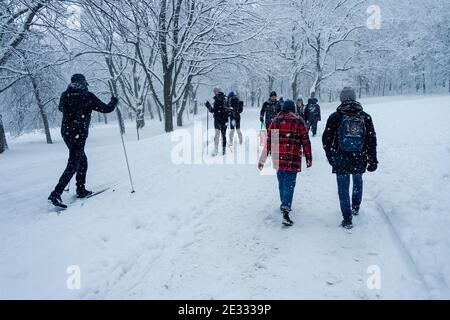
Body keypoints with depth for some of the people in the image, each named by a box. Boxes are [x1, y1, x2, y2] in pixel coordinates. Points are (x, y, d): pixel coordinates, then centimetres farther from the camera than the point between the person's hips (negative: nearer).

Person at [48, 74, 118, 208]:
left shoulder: (65, 95, 7)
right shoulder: (88, 96, -9)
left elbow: (60, 108, 28)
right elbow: (106, 109, -2)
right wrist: (114, 102, 18)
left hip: (66, 133, 7)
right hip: (79, 134, -7)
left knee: (82, 160, 20)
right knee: (73, 165, -5)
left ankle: (81, 190, 23)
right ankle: (56, 194, -12)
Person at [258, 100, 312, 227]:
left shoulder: (276, 121, 7)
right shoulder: (299, 122, 0)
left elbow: (268, 141, 5)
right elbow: (305, 141, 1)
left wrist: (262, 159, 9)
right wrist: (309, 158, 11)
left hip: (278, 158, 4)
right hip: (292, 159, -3)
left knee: (282, 182, 19)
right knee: (289, 184, -3)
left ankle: (285, 205, 34)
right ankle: (285, 210, -15)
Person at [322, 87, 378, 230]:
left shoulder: (335, 117, -8)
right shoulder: (365, 117, -2)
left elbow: (326, 139, -3)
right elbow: (372, 140, 1)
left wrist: (330, 156, 11)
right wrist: (372, 160, 8)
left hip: (340, 160, -2)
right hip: (360, 160, 3)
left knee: (343, 188, 7)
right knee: (357, 181, 27)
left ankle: (347, 219, 9)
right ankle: (356, 207, 42)